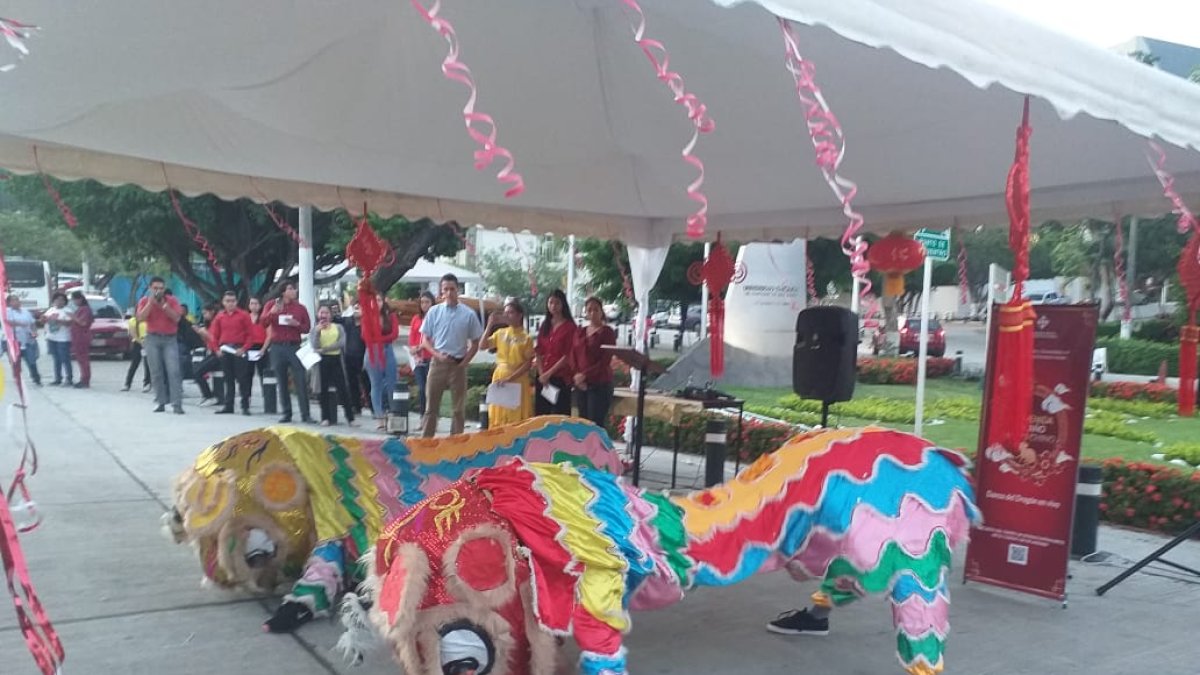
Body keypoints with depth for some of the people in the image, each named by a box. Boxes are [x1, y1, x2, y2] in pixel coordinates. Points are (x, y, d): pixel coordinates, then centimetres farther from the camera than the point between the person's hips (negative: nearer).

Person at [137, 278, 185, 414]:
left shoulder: (172, 300, 5)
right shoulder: (144, 301, 6)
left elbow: (177, 318, -7)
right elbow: (140, 318, -8)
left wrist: (164, 304, -13)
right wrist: (151, 302, -12)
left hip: (170, 339, -1)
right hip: (152, 339, 1)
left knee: (174, 371, -10)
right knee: (156, 372, 0)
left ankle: (177, 404, -12)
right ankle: (160, 402, 6)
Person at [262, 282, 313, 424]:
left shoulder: (301, 308, 6)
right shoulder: (271, 305, 6)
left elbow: (307, 328, 8)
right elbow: (263, 323, -2)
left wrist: (297, 324, -11)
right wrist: (272, 312, -19)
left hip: (294, 347, 0)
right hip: (277, 347, 1)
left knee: (301, 381, -6)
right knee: (282, 382, 5)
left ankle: (306, 414, -5)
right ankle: (286, 413, 11)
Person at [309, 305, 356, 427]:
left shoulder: (338, 327, 7)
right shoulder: (315, 330, 8)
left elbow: (342, 343, -9)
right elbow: (315, 346, -8)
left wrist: (324, 349, -11)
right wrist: (318, 330, -15)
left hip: (336, 359, -1)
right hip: (322, 360, 1)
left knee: (342, 388, -4)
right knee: (323, 389, 1)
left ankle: (350, 417, -4)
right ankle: (325, 418, 7)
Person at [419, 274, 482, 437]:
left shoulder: (468, 314, -2)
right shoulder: (434, 311, 2)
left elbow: (475, 343, 4)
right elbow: (425, 339, 5)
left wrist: (464, 362, -6)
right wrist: (437, 355, -10)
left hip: (458, 365, 0)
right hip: (437, 363, 1)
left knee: (459, 408, 6)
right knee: (431, 406, 6)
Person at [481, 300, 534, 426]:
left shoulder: (526, 338, -6)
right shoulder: (500, 332, 6)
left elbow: (528, 364, -9)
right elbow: (483, 346, -2)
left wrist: (510, 378, -16)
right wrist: (489, 326, -8)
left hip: (517, 381, -4)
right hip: (499, 378, 4)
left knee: (516, 417, -1)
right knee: (498, 415, 8)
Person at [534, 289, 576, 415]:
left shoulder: (570, 327, -5)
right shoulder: (544, 325, 14)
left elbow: (568, 355, -9)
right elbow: (539, 352, 9)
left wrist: (549, 373, -11)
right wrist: (541, 373, -4)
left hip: (561, 378, -5)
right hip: (542, 378, 6)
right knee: (541, 414, 7)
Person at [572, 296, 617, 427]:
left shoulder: (607, 332, -4)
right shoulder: (581, 332, 14)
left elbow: (605, 361, -11)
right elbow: (575, 356, 13)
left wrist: (585, 375, -14)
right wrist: (577, 375, -4)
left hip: (600, 384, -6)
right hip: (581, 384, 6)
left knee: (596, 424, -9)